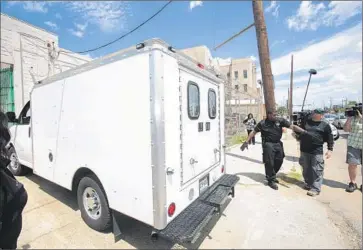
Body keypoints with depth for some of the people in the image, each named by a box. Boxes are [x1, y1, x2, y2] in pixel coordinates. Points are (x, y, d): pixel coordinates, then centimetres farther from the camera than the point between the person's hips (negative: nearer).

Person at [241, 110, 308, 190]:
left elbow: (292, 127, -5)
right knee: (269, 163, 0)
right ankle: (271, 180, 18)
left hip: (278, 144, 5)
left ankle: (272, 176, 37)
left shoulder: (280, 121, -2)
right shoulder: (262, 123, -9)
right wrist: (246, 142, -6)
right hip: (268, 144, -4)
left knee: (279, 161, 13)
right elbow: (253, 132, -3)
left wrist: (303, 131, -19)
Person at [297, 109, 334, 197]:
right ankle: (308, 184, 30)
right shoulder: (306, 122, 9)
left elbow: (330, 138, 2)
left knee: (317, 170, -2)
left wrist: (330, 149, -4)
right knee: (306, 169, 14)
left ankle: (316, 189, 6)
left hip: (317, 151, -3)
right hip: (304, 150, 3)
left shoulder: (325, 125, 2)